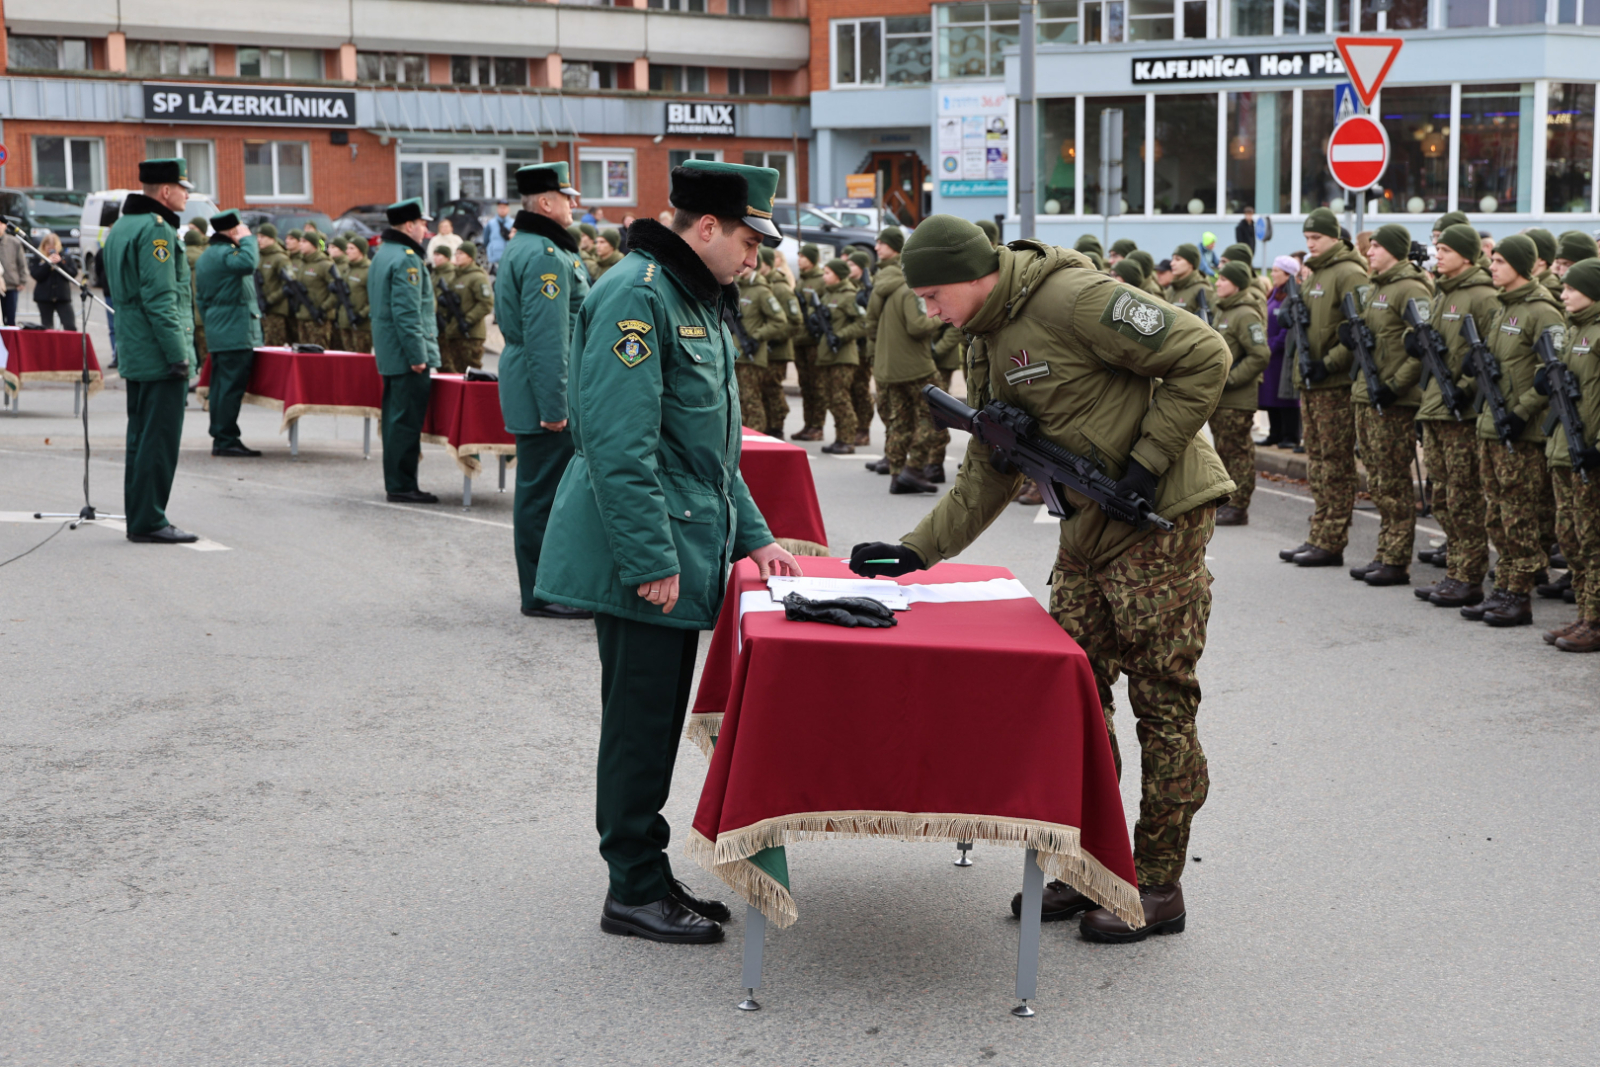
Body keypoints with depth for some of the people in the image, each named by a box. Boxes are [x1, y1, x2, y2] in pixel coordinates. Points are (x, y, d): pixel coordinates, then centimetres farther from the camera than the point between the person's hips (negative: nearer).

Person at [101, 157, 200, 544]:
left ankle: (138, 519, 18)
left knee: (141, 438, 14)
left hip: (135, 356, 10)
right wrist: (179, 354, -20)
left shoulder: (121, 227, 16)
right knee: (160, 440, -6)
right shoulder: (156, 229, -15)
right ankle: (149, 522, -4)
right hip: (160, 356, -10)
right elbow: (160, 298, -21)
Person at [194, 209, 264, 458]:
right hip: (236, 333, -10)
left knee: (221, 385, 12)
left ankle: (220, 438, 17)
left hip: (218, 332, 10)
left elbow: (200, 297, 24)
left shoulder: (204, 256, 18)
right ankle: (226, 440, -9)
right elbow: (248, 263, -35)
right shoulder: (224, 253, -15)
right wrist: (248, 239, -19)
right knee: (232, 386, -9)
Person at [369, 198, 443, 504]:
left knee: (396, 417, 14)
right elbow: (408, 313, -22)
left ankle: (395, 482, 21)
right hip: (406, 353, -11)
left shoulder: (382, 255, 16)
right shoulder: (406, 260, -16)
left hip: (389, 353, 11)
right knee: (407, 419, -7)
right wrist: (418, 356, -21)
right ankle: (402, 486, -5)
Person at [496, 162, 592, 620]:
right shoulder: (545, 256, -18)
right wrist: (554, 406, -24)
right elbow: (547, 338, -23)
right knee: (544, 491, -5)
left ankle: (544, 583, 25)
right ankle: (542, 594, 1)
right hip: (545, 394, -11)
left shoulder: (522, 247, 17)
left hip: (527, 388, 11)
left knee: (538, 490, 16)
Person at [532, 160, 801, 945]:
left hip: (683, 555, 10)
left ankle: (649, 876, 25)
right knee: (641, 724, -1)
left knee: (655, 723, 15)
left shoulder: (696, 301, 17)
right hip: (643, 563, -10)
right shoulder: (635, 295, -16)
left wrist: (752, 536, 19)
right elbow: (618, 443, -23)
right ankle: (634, 891, 9)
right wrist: (651, 560, -23)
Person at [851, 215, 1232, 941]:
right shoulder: (991, 344, 11)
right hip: (1090, 532, 9)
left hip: (1160, 520, -9)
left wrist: (1149, 459, -19)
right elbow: (986, 477, 16)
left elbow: (1203, 357, -19)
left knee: (1162, 704, -1)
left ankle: (1158, 887, 9)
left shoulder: (1074, 300, -18)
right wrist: (916, 552, 8)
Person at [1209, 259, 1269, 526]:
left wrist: (1230, 379, -20)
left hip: (1237, 399, -9)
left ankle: (1238, 508, 1)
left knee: (1238, 452, -4)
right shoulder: (1223, 312, 15)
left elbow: (1260, 355, -22)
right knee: (1223, 450, 14)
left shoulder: (1246, 315, -15)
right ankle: (1225, 502, 22)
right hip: (1218, 395, 9)